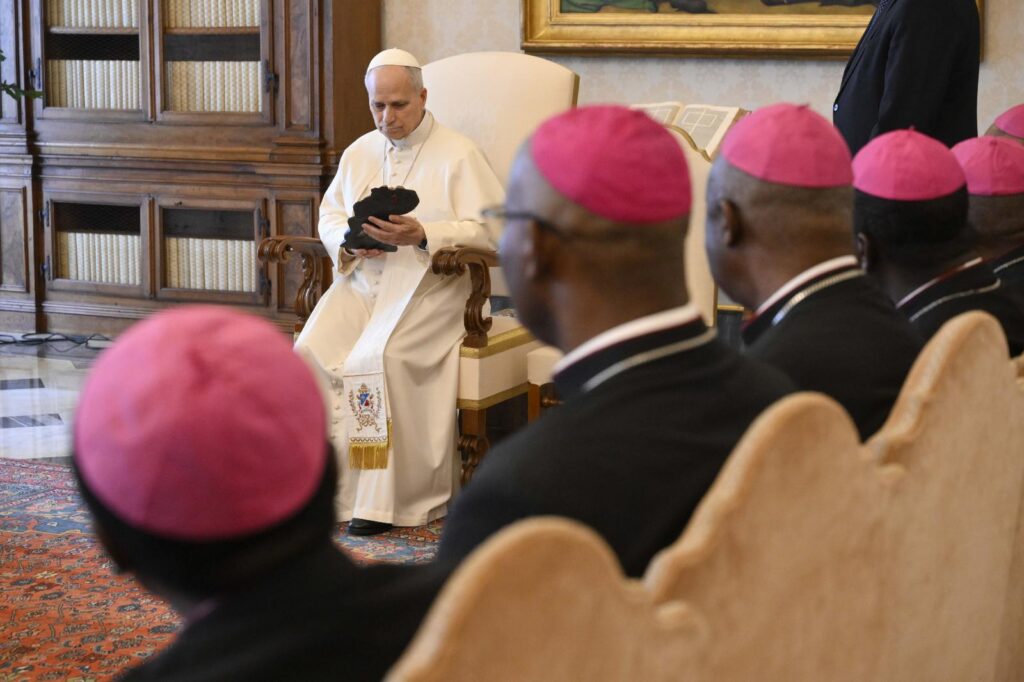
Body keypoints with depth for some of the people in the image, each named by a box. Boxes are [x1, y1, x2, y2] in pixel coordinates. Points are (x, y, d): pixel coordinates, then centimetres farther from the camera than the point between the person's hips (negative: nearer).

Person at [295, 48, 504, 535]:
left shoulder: (457, 155, 0)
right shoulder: (359, 153, 19)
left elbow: (490, 230, -8)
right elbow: (328, 216, 22)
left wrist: (422, 235, -21)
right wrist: (349, 240, -3)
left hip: (426, 283, -5)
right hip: (361, 278, 5)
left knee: (377, 357, -32)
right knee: (311, 350, -23)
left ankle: (379, 498, -24)